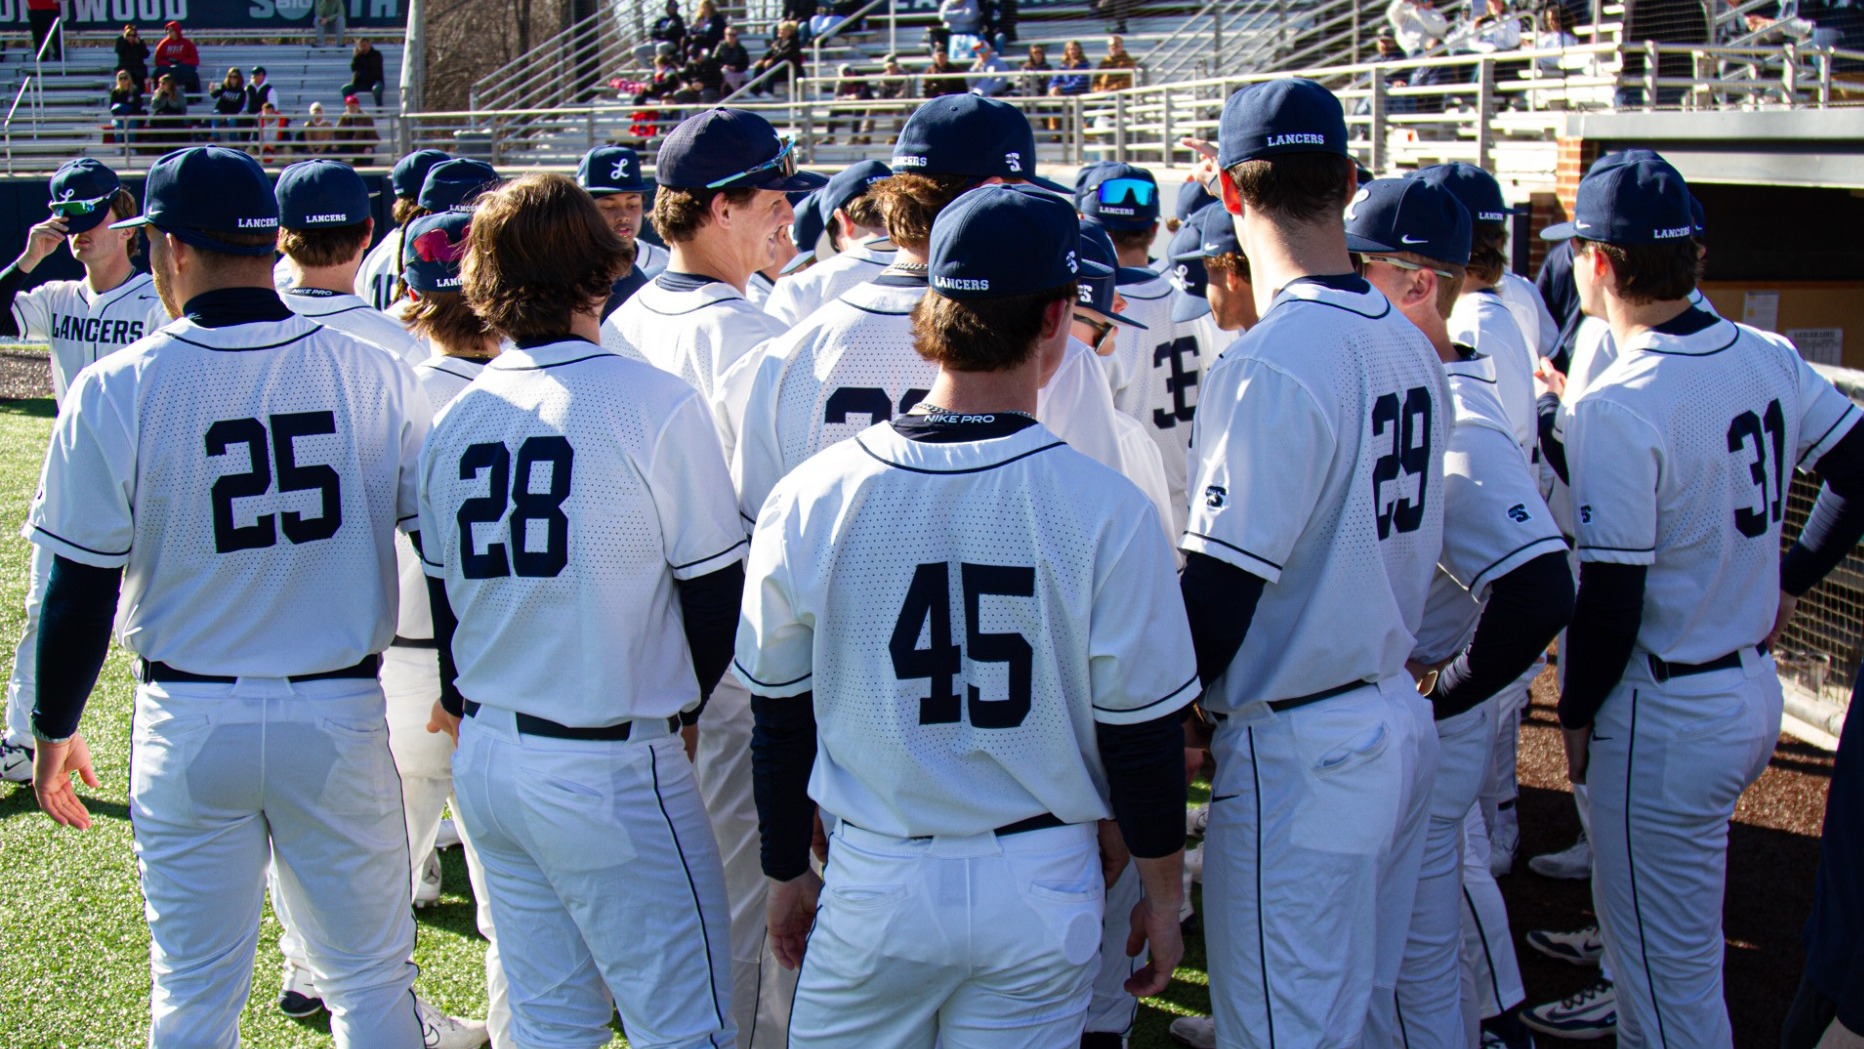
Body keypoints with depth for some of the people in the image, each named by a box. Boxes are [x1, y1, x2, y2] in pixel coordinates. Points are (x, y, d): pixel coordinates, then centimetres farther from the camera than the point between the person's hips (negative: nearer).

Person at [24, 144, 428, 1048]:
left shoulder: (116, 389, -9)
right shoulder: (372, 375, -4)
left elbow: (80, 583, -4)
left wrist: (54, 729, 10)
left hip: (189, 726, -1)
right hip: (341, 718, 1)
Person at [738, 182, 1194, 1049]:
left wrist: (787, 874, 17)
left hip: (874, 887, 1)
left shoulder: (808, 499, -8)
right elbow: (1144, 738, -6)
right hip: (1040, 886, -1)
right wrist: (1161, 896, 9)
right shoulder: (1106, 509, -14)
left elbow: (780, 722, 2)